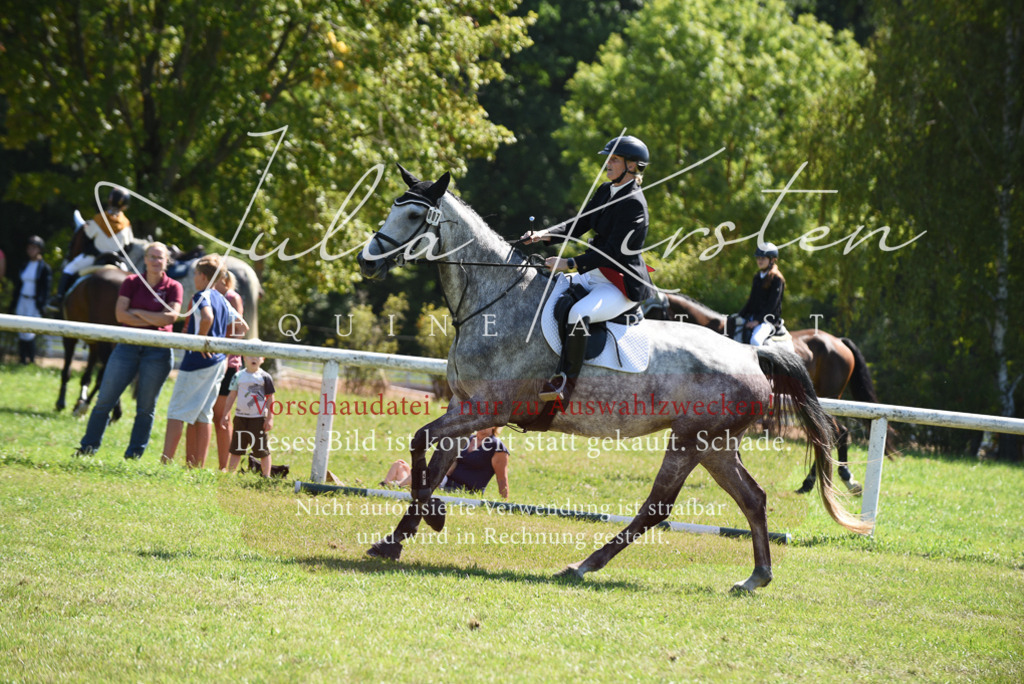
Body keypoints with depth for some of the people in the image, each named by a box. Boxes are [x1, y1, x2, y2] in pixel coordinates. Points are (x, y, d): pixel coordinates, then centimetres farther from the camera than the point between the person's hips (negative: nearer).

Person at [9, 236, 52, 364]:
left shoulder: (44, 267, -5)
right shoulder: (25, 266, 12)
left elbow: (46, 288, -8)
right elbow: (19, 285, 16)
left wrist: (42, 305, -16)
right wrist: (13, 304, 13)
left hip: (34, 303, -6)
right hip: (22, 302, 6)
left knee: (28, 333, -10)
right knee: (21, 333, 5)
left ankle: (31, 360, 1)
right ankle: (22, 360, 11)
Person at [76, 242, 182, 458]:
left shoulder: (173, 287, 3)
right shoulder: (131, 283, 6)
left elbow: (171, 316, -11)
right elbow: (120, 314, -5)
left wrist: (138, 312, -7)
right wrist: (153, 320, -10)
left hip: (157, 351, -1)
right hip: (128, 346, 1)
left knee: (146, 407, 3)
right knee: (105, 399, 0)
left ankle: (134, 454, 10)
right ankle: (88, 446, 9)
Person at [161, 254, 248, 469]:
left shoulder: (201, 296, -11)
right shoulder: (222, 300, 14)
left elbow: (207, 316, -33)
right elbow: (242, 326, 21)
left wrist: (201, 340, -20)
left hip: (199, 360, -8)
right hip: (218, 362, 8)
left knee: (177, 412, -6)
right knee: (203, 414, 11)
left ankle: (166, 460, -12)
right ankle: (198, 466, 10)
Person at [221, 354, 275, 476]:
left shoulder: (265, 377, -3)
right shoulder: (238, 376, 6)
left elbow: (270, 399, -1)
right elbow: (232, 395, 13)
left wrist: (270, 418, -5)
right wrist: (225, 414, 10)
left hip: (258, 418, -3)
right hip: (240, 417, 3)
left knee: (262, 450, 0)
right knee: (236, 449, 9)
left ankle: (266, 476, 7)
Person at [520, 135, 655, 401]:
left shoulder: (633, 204, -18)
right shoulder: (606, 192, 11)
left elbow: (612, 252, -24)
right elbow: (578, 226, 11)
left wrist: (571, 264, -29)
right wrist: (545, 235, -6)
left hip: (624, 284, -10)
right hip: (596, 275, 10)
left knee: (579, 313, -34)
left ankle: (566, 380, -24)